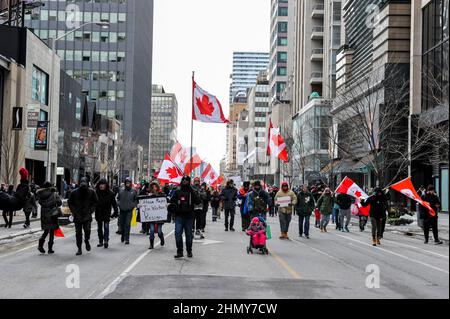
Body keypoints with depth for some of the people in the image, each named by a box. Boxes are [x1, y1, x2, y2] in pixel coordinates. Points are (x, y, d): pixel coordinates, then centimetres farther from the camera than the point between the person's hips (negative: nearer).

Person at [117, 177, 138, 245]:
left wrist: (134, 205, -4)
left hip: (129, 210, -3)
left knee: (128, 224, -11)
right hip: (122, 210, 3)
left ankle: (127, 239, -10)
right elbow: (118, 198, 15)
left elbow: (136, 199, 9)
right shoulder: (121, 190, 6)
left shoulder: (133, 191, 2)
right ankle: (122, 235, 33)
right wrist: (119, 204, 1)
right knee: (122, 224, 12)